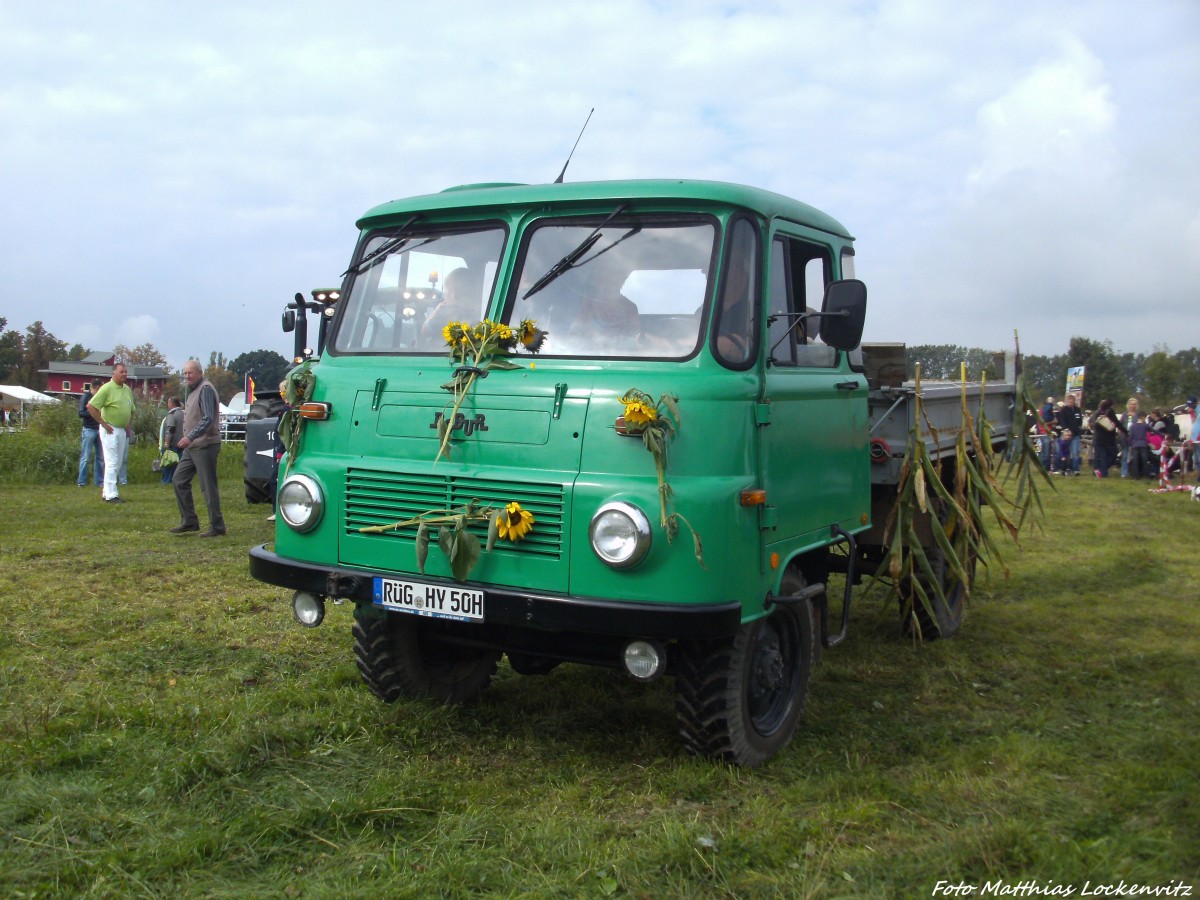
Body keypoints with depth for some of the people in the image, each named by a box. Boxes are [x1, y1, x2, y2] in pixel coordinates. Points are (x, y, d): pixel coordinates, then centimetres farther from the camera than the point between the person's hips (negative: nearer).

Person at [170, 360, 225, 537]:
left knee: (208, 487, -6)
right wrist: (189, 439, 14)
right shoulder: (194, 390, 17)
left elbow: (208, 419, -22)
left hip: (205, 446, -10)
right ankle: (189, 521, 16)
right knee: (179, 481, 10)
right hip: (192, 447, 10)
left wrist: (190, 437, -28)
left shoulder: (205, 389, -13)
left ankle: (217, 527, 1)